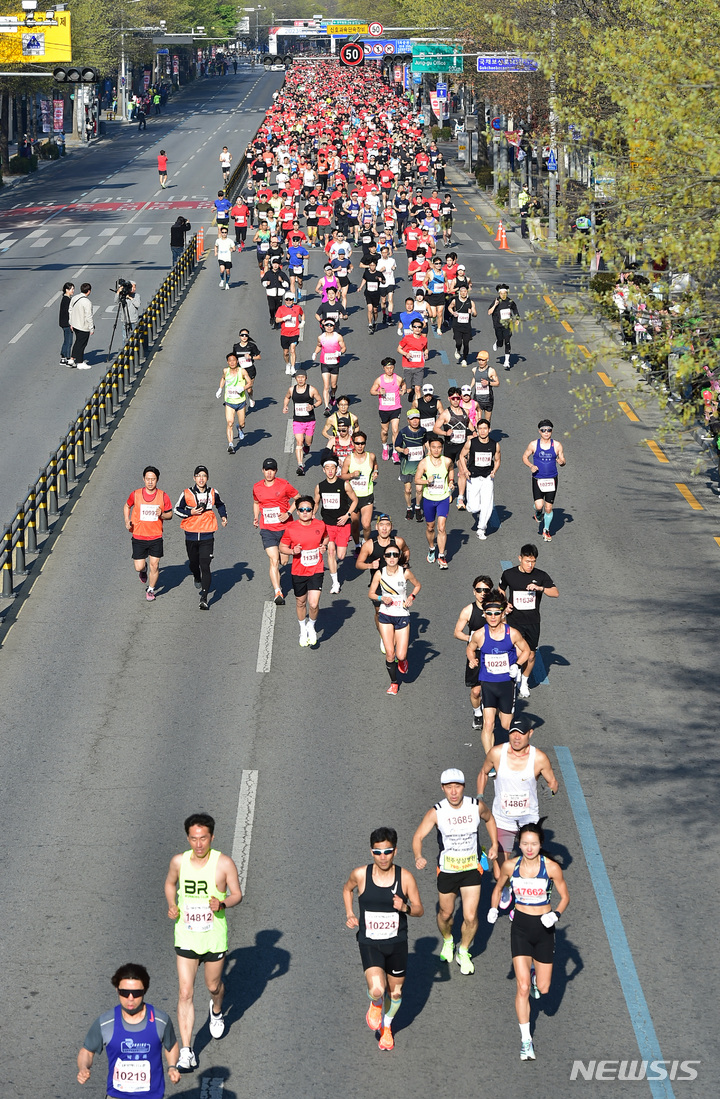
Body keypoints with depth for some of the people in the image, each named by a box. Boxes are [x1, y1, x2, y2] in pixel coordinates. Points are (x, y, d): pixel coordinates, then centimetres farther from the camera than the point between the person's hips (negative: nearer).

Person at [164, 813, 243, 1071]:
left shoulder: (224, 863, -13)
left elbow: (237, 894, -3)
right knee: (185, 993, -6)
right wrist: (171, 905, -5)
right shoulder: (179, 861, -6)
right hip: (186, 939, 1)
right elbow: (170, 883, 14)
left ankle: (216, 1010, 57)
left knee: (213, 986, 19)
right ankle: (186, 1053, -4)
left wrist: (223, 904, -25)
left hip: (214, 939, -1)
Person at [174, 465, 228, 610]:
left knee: (205, 566, -11)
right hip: (191, 535, 1)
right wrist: (190, 513, -11)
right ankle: (197, 579, 52)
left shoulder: (213, 494, 2)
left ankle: (204, 598, -13)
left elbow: (220, 505, 23)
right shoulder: (187, 494, -3)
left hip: (207, 536, -1)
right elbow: (177, 509, 5)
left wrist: (223, 516, 7)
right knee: (193, 564, 17)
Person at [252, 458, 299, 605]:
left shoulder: (284, 485, -7)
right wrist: (256, 517, 6)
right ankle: (278, 593, -19)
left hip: (285, 527, 0)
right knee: (274, 560, -15)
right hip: (267, 529, 0)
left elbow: (298, 499, 4)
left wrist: (288, 513, -9)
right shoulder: (257, 487, 2)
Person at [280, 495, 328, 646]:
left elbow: (326, 537, 18)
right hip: (298, 572, 0)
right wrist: (292, 551, -18)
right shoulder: (291, 528, -10)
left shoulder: (320, 525, -4)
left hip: (316, 571, 0)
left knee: (313, 604, -13)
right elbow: (282, 546, 1)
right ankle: (303, 629, 43)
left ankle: (312, 625, 19)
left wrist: (324, 546, -3)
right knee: (300, 602, 16)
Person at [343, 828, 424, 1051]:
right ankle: (375, 1005, 17)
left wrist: (405, 908, -22)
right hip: (369, 943, -2)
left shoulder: (405, 877, -9)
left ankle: (386, 1027, 45)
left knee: (395, 992, 14)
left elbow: (419, 909, 0)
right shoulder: (361, 874, -9)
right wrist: (349, 914, 2)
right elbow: (347, 888, 14)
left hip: (397, 943, 2)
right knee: (377, 990, -21)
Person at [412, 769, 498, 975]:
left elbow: (489, 819, 13)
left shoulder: (476, 806, -10)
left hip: (471, 868, 0)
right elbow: (418, 836, -17)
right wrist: (418, 857, -36)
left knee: (470, 917, -5)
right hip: (446, 870, 0)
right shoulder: (436, 812, -16)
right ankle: (447, 941, 49)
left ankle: (463, 952, 22)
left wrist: (494, 844, 8)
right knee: (446, 914, 15)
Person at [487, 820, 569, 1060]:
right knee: (522, 987, -8)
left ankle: (535, 976, 45)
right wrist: (493, 909, -6)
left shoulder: (551, 867, -12)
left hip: (544, 927, 0)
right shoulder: (510, 866, -7)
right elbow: (498, 888, 11)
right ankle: (526, 1040, 1)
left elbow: (565, 896, -2)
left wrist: (556, 914, -19)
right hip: (521, 927, 0)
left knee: (543, 989, 7)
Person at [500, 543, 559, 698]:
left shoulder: (540, 575, -4)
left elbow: (555, 593, -10)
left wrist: (540, 588, -27)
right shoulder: (509, 574, -4)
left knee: (531, 655, 9)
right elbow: (501, 590, 15)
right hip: (515, 621, -1)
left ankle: (524, 683, 30)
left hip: (533, 622, 1)